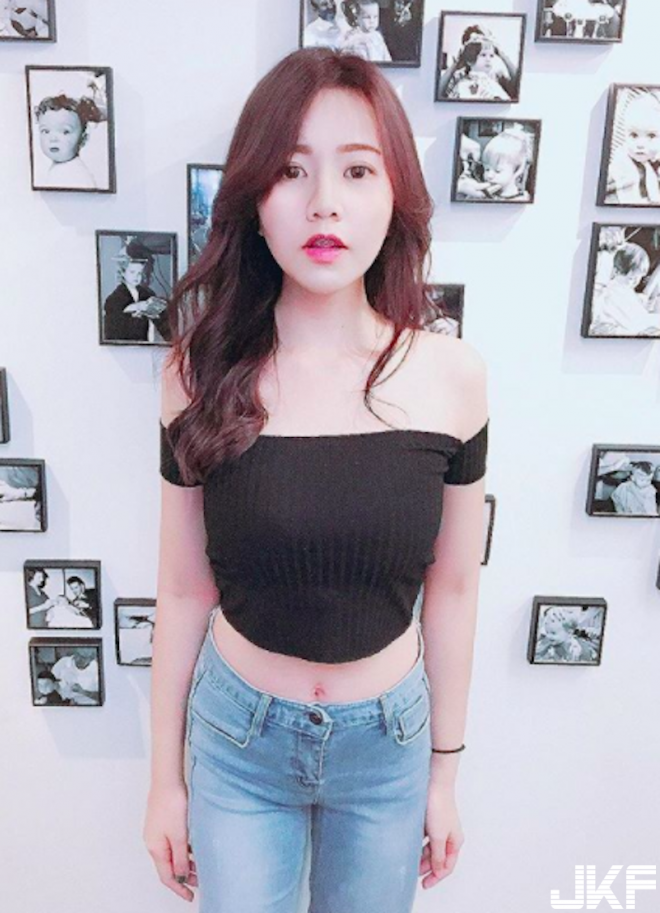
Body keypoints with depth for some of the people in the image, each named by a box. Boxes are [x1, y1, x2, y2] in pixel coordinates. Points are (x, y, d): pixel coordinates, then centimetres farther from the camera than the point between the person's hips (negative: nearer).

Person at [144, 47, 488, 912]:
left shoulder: (452, 375, -13)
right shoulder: (201, 372, -14)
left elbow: (452, 590, -4)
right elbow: (184, 593, -6)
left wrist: (446, 772, 5)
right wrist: (165, 777, 3)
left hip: (389, 742, 1)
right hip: (235, 737, 0)